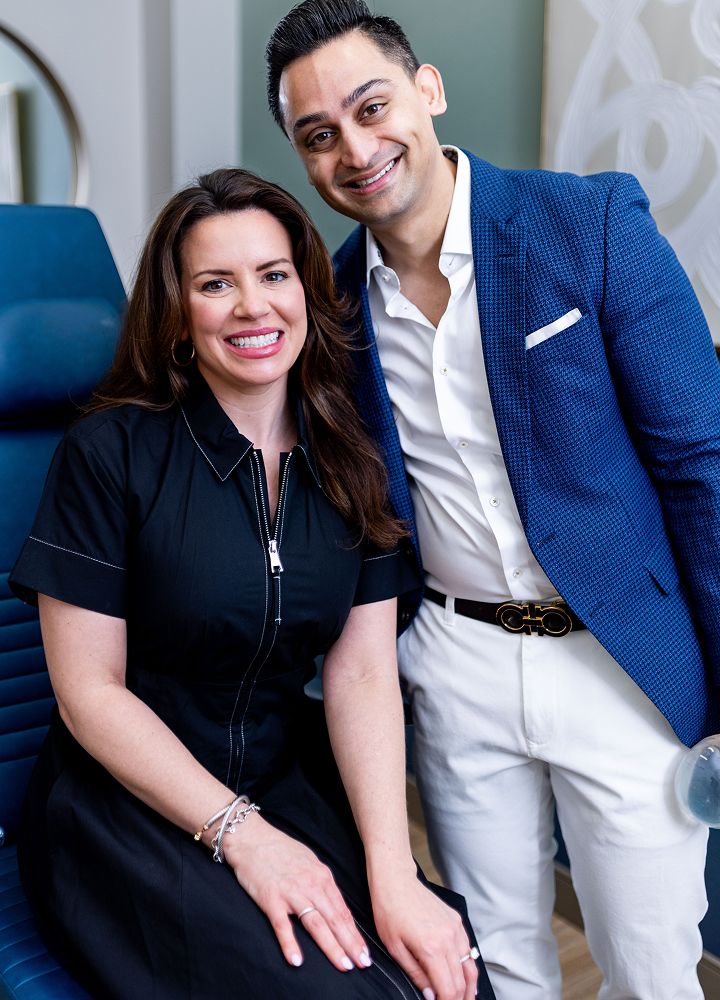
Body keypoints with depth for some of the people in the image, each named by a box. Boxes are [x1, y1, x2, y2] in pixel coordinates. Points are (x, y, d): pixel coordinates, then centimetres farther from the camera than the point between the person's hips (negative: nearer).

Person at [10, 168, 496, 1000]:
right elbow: (90, 691, -11)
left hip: (290, 790, 4)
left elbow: (363, 675, -6)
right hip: (128, 810, -3)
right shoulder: (111, 451, -11)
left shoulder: (350, 464, 1)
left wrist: (394, 875, -18)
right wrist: (241, 835, -17)